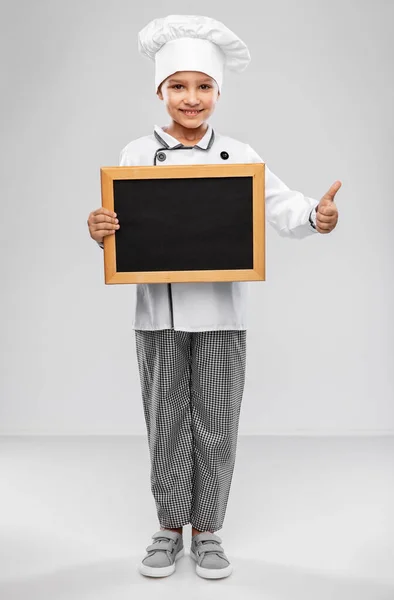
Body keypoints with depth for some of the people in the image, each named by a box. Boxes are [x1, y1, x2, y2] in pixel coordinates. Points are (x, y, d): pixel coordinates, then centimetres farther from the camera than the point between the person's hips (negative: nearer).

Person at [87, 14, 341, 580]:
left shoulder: (240, 155, 4)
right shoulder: (137, 154, 4)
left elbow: (281, 207, -5)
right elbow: (121, 225, 1)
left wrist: (317, 216, -26)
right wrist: (99, 229, -22)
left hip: (221, 313, 0)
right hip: (158, 312, 0)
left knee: (215, 427, 7)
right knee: (167, 426, 10)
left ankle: (207, 532, 26)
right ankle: (170, 529, 28)